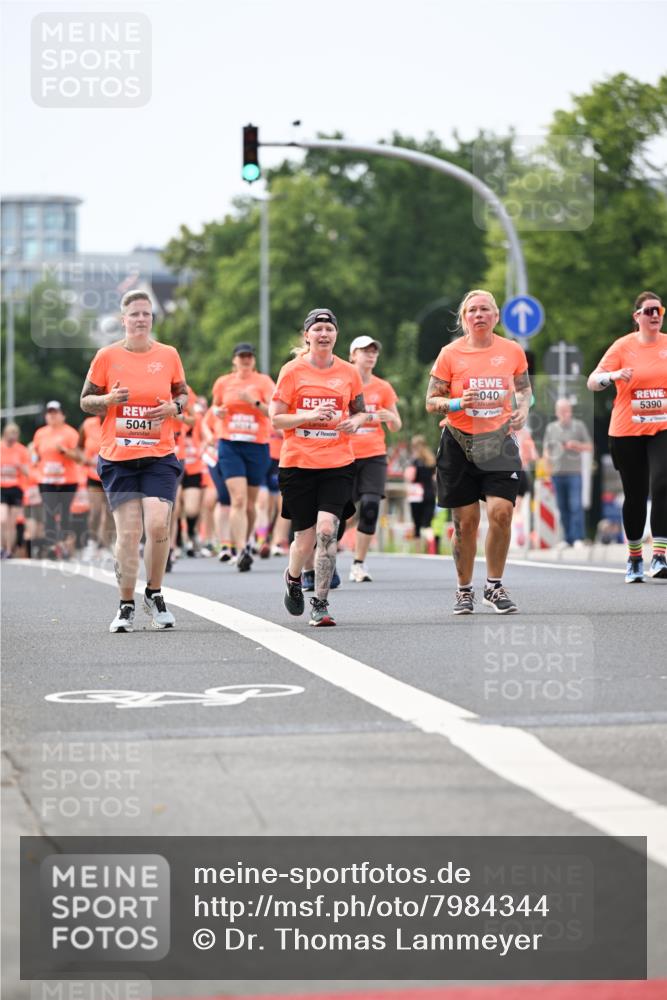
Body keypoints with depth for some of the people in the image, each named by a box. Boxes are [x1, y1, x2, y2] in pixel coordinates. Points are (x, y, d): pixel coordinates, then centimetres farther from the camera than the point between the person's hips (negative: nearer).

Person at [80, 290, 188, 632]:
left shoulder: (168, 355, 5)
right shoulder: (107, 356, 2)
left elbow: (183, 394, 18)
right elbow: (86, 401, 8)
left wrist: (174, 407, -5)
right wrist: (109, 399, -12)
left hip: (159, 456, 1)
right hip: (117, 458, 0)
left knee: (158, 524, -15)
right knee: (128, 532, -5)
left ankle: (154, 594, 7)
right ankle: (126, 606, 7)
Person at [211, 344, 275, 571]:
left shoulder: (263, 381, 1)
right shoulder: (223, 383, 9)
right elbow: (216, 407, 25)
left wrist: (254, 402, -23)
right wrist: (219, 412, 2)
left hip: (257, 446, 0)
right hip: (230, 445, 0)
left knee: (250, 503, 9)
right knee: (238, 499, -15)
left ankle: (247, 543, 32)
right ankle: (241, 551, -22)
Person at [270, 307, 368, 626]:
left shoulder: (348, 372, 5)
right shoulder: (292, 371, -1)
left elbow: (360, 411, 18)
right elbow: (275, 418, -1)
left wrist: (355, 421, -5)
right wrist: (309, 416, -17)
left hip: (338, 464, 1)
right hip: (298, 464, -1)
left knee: (327, 528, -17)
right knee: (306, 537, 3)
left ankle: (320, 603, -8)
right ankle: (293, 577, 38)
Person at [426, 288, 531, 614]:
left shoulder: (512, 351, 3)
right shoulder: (450, 354, -2)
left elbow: (524, 388, 19)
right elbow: (431, 402, 2)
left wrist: (522, 410, -1)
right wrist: (456, 403, -18)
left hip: (499, 441, 1)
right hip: (459, 443, -1)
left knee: (501, 511, -14)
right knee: (465, 521, 1)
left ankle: (494, 586, 4)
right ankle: (464, 590, 19)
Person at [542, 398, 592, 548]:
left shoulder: (579, 426, 6)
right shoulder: (551, 428, 14)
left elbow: (589, 446, 8)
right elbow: (546, 449, 16)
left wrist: (576, 445, -11)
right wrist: (548, 465, -1)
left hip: (574, 472, -3)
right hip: (557, 473, 3)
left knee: (576, 506, -11)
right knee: (562, 507, 3)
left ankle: (578, 538, -12)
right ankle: (567, 539, 8)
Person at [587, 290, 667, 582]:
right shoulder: (623, 346, -2)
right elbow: (592, 382, -8)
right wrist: (613, 375, -26)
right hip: (627, 432, 0)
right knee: (635, 495, 5)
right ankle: (634, 556, 22)